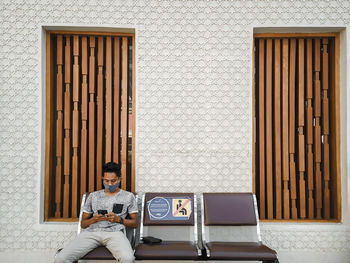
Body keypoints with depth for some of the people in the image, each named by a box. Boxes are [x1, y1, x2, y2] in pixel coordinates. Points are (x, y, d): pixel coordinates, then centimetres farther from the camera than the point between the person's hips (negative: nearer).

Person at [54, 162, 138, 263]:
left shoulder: (128, 196, 18)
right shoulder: (93, 196, 23)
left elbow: (135, 223, 15)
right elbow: (83, 224, 22)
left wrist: (118, 219, -3)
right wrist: (93, 219, -2)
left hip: (114, 232, -2)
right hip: (91, 232, 3)